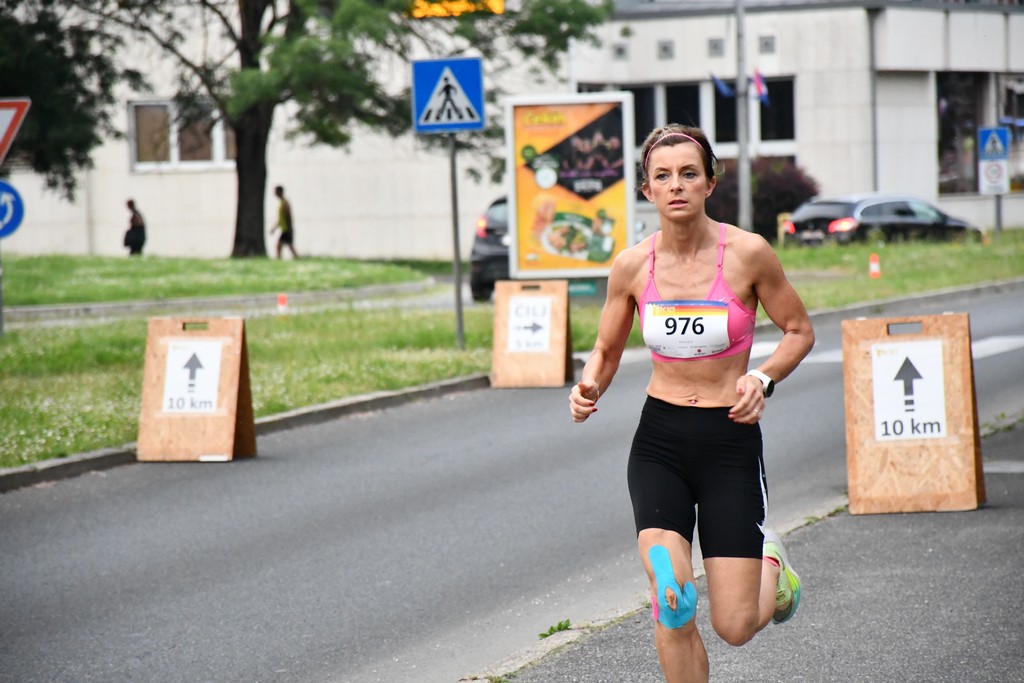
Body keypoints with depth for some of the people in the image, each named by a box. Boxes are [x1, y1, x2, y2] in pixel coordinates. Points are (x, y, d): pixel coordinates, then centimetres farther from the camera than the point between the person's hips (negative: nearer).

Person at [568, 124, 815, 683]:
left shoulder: (747, 253, -9)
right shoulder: (632, 266, -2)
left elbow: (799, 331, 4)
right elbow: (606, 350, 12)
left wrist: (763, 378, -14)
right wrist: (589, 389, -9)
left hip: (730, 442, -1)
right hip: (658, 442, 2)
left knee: (735, 627, -3)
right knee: (672, 605, -17)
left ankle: (770, 563, 33)